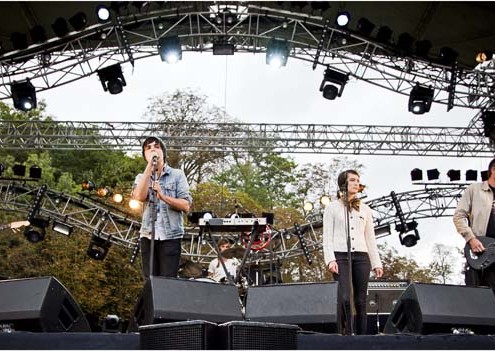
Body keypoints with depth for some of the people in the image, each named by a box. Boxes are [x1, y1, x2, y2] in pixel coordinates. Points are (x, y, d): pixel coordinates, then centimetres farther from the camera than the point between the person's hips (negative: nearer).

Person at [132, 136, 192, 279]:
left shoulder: (177, 175, 6)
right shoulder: (141, 177, 13)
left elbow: (186, 206, -4)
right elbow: (140, 196, -10)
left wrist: (163, 196, -17)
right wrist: (150, 165, -8)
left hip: (170, 236, -3)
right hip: (147, 235, 3)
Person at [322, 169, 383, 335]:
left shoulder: (365, 209, 18)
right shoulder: (332, 207, 9)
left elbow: (370, 238, 18)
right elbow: (327, 236, 2)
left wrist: (376, 263, 10)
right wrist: (330, 260, -11)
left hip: (361, 257, 3)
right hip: (341, 256, -3)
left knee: (361, 301, 0)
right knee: (345, 298, -16)